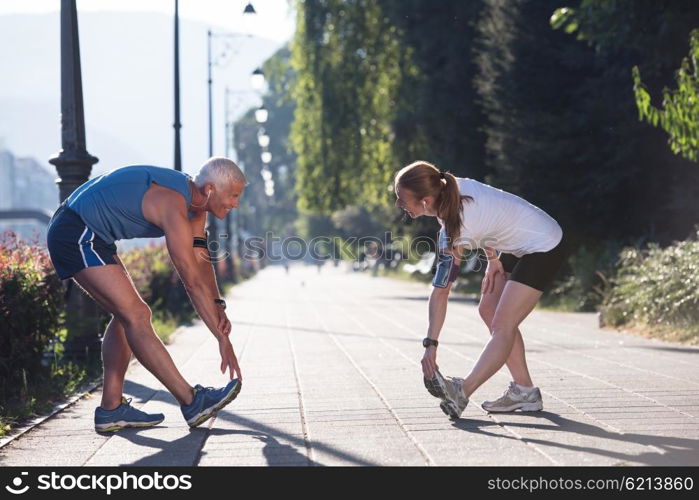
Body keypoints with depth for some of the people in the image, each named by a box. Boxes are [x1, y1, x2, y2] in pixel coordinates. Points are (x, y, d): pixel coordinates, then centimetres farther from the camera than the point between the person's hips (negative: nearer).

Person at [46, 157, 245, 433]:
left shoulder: (194, 200, 6)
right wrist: (223, 338, -23)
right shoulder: (174, 205, -25)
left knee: (127, 314, 10)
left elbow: (201, 260, 8)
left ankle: (111, 409, 10)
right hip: (76, 235, -11)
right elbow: (192, 280, -26)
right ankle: (192, 402, -16)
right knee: (135, 316, -15)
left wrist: (218, 306, -8)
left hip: (87, 235, 11)